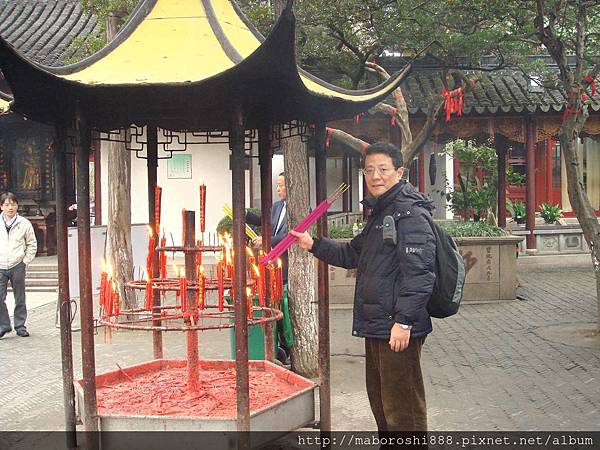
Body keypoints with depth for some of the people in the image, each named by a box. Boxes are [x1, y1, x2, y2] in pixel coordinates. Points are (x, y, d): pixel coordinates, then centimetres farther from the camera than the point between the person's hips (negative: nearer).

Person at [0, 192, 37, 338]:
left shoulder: (24, 223, 1)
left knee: (20, 298, 7)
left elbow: (32, 244, 8)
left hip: (17, 266, 0)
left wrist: (25, 261, -1)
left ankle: (20, 326, 17)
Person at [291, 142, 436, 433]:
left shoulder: (410, 212, -13)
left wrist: (404, 321, -25)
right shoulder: (379, 213, 19)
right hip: (376, 325, 10)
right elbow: (353, 255, 29)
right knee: (379, 398, 22)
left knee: (401, 406, -4)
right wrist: (314, 245, 19)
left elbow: (419, 271, -22)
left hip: (398, 327, -10)